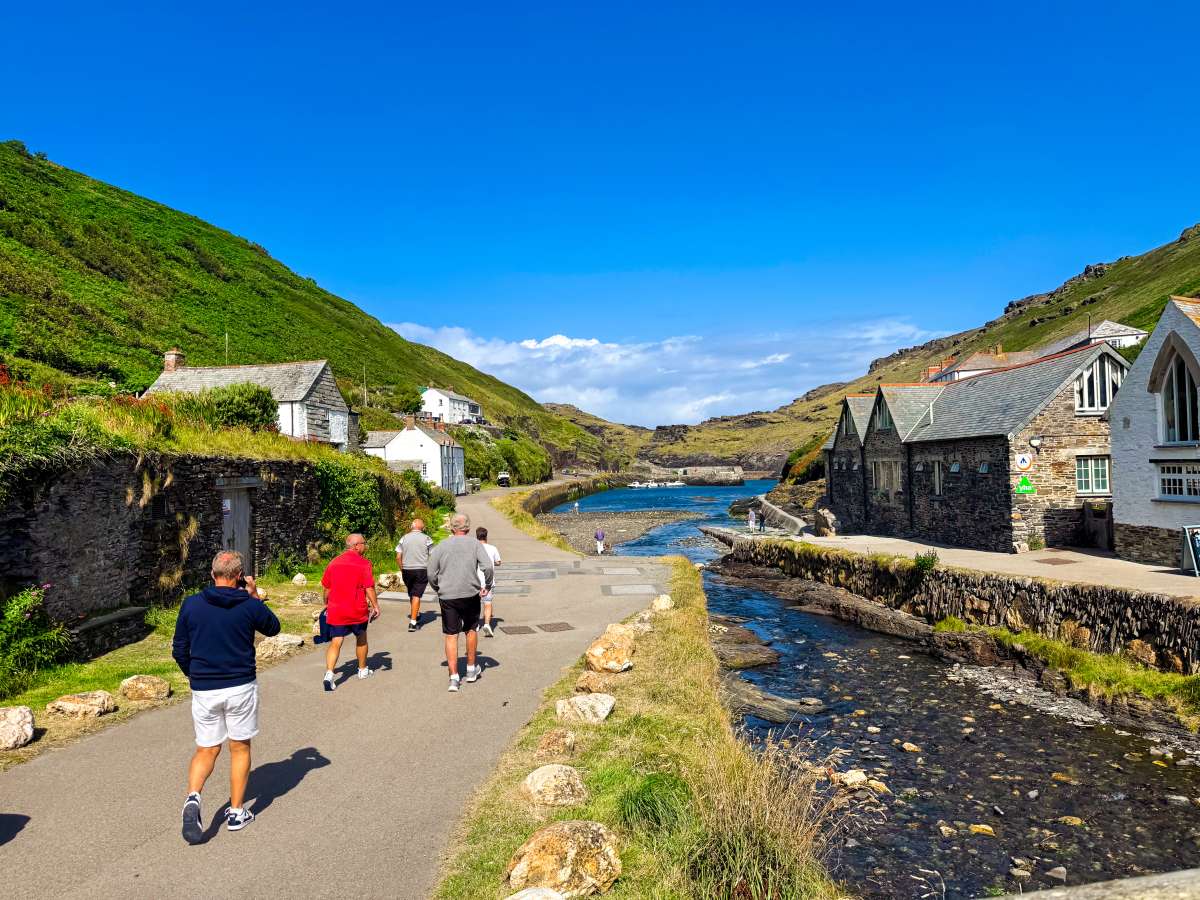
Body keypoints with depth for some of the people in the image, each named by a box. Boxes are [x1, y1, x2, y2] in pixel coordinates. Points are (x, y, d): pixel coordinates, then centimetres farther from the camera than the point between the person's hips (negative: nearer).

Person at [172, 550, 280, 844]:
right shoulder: (250, 606, -9)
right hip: (241, 687, -1)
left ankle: (193, 797, -10)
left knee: (206, 750, 15)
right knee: (240, 748, 13)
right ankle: (236, 813, 19)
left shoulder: (191, 605, -4)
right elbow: (273, 628, 11)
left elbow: (179, 650, 3)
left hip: (203, 689, 2)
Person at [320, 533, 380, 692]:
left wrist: (327, 604, 25)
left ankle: (329, 673, -18)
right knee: (361, 638, 19)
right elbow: (369, 588, -14)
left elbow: (326, 587, 12)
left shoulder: (333, 562, 6)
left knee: (336, 642, 2)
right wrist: (375, 606, -6)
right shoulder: (363, 563, -9)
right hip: (357, 611, -3)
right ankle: (363, 670, 33)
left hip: (335, 610, 3)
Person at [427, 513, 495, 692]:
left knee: (451, 636, 5)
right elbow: (488, 567, -12)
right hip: (471, 595, 0)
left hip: (447, 597, 0)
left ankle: (454, 678, 3)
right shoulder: (475, 544, -2)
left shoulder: (441, 546, 2)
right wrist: (487, 586, 2)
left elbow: (431, 574, 2)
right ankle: (471, 670, 30)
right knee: (471, 630, 19)